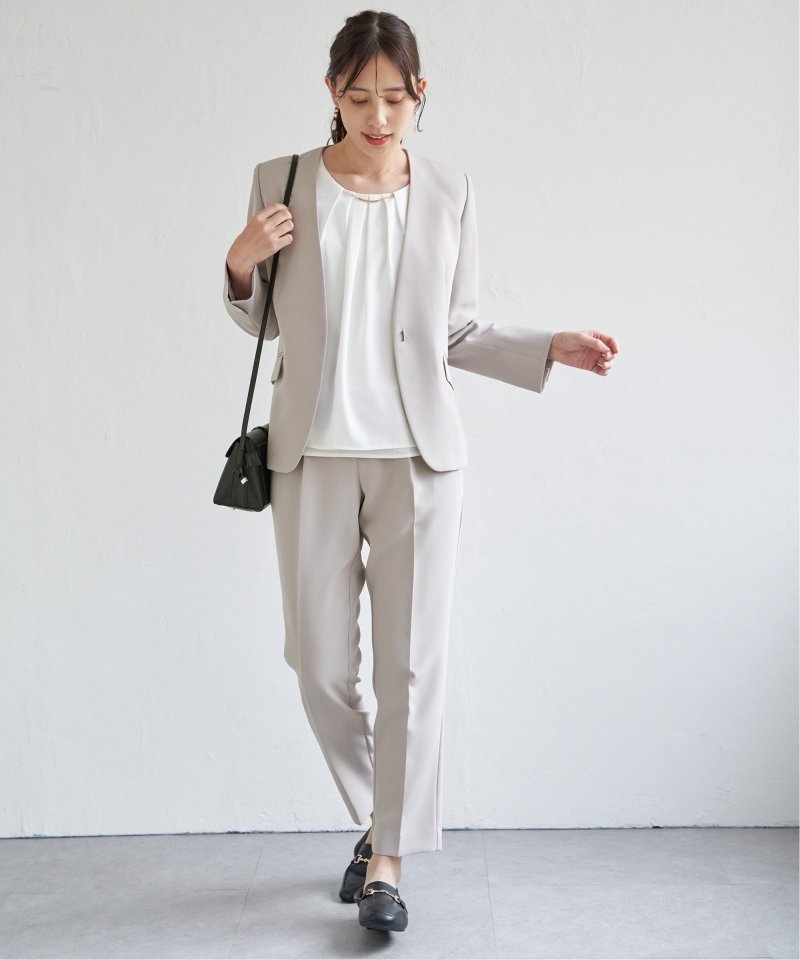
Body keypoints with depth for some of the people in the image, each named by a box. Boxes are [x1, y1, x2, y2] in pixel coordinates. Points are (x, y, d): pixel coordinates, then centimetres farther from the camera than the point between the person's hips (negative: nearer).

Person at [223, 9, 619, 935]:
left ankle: (390, 856, 16)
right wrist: (241, 263, -9)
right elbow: (261, 320, 11)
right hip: (315, 452, 1)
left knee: (411, 663, 0)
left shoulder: (450, 191, 5)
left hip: (419, 454, 0)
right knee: (319, 665, 5)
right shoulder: (281, 181, 3)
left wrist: (551, 347, -1)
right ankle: (374, 818, 31)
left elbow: (458, 332, 10)